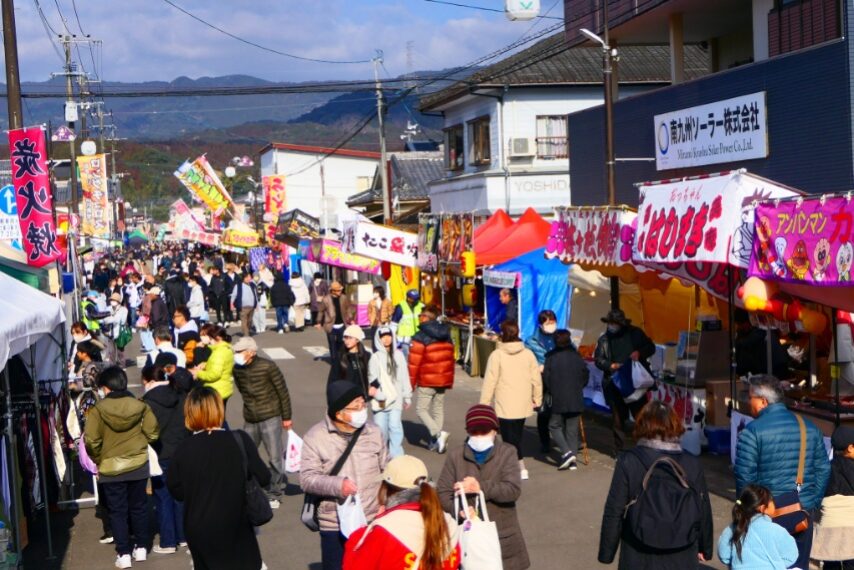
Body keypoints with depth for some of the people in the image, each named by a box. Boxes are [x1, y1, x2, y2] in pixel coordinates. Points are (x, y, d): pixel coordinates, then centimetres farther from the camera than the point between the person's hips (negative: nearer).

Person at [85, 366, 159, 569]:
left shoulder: (98, 409, -13)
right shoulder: (140, 406, -7)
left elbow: (91, 441, -15)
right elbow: (152, 433, -8)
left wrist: (98, 460, 3)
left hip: (111, 467, -2)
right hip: (138, 464, 2)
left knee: (117, 511, 8)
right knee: (139, 507, 17)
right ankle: (141, 548, 25)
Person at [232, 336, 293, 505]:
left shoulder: (268, 367, -13)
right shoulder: (237, 369, -1)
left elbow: (283, 391, -7)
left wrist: (286, 417, -5)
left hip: (271, 418, -5)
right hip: (250, 420, 5)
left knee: (275, 457, -1)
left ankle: (274, 493, 12)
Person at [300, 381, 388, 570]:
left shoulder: (373, 432, 2)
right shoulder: (315, 437, -8)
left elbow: (386, 470, 9)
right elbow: (307, 479, -12)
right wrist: (337, 485, -27)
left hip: (373, 522, 3)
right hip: (335, 526, -3)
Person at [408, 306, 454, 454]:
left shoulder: (420, 337, -13)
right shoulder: (446, 336, 8)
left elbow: (414, 363, -14)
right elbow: (451, 359, 13)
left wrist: (410, 383, -6)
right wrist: (450, 381, 21)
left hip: (426, 382, -6)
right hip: (443, 380, 6)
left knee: (421, 409, 1)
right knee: (438, 409, 14)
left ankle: (438, 433, -18)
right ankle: (435, 442, 16)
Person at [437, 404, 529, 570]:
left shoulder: (507, 452, -3)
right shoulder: (455, 456, 1)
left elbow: (514, 490, -15)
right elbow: (442, 493, -2)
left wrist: (481, 487, -27)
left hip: (502, 536, 0)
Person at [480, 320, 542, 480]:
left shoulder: (497, 355, -10)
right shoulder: (528, 354, 2)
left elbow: (490, 382, -10)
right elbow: (536, 379, 5)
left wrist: (484, 404, -2)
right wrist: (537, 399, 18)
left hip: (505, 407, -5)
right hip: (523, 405, 5)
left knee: (510, 437, 0)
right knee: (516, 436, 18)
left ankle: (521, 469, -9)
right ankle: (517, 467, 23)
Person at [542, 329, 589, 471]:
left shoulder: (551, 357, -9)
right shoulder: (577, 356, 0)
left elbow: (546, 378, -6)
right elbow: (585, 375, 6)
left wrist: (549, 392, 11)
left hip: (558, 399, -3)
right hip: (576, 399, 3)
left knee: (554, 426, 11)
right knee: (572, 429, 10)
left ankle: (566, 453, -6)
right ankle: (572, 460, 8)